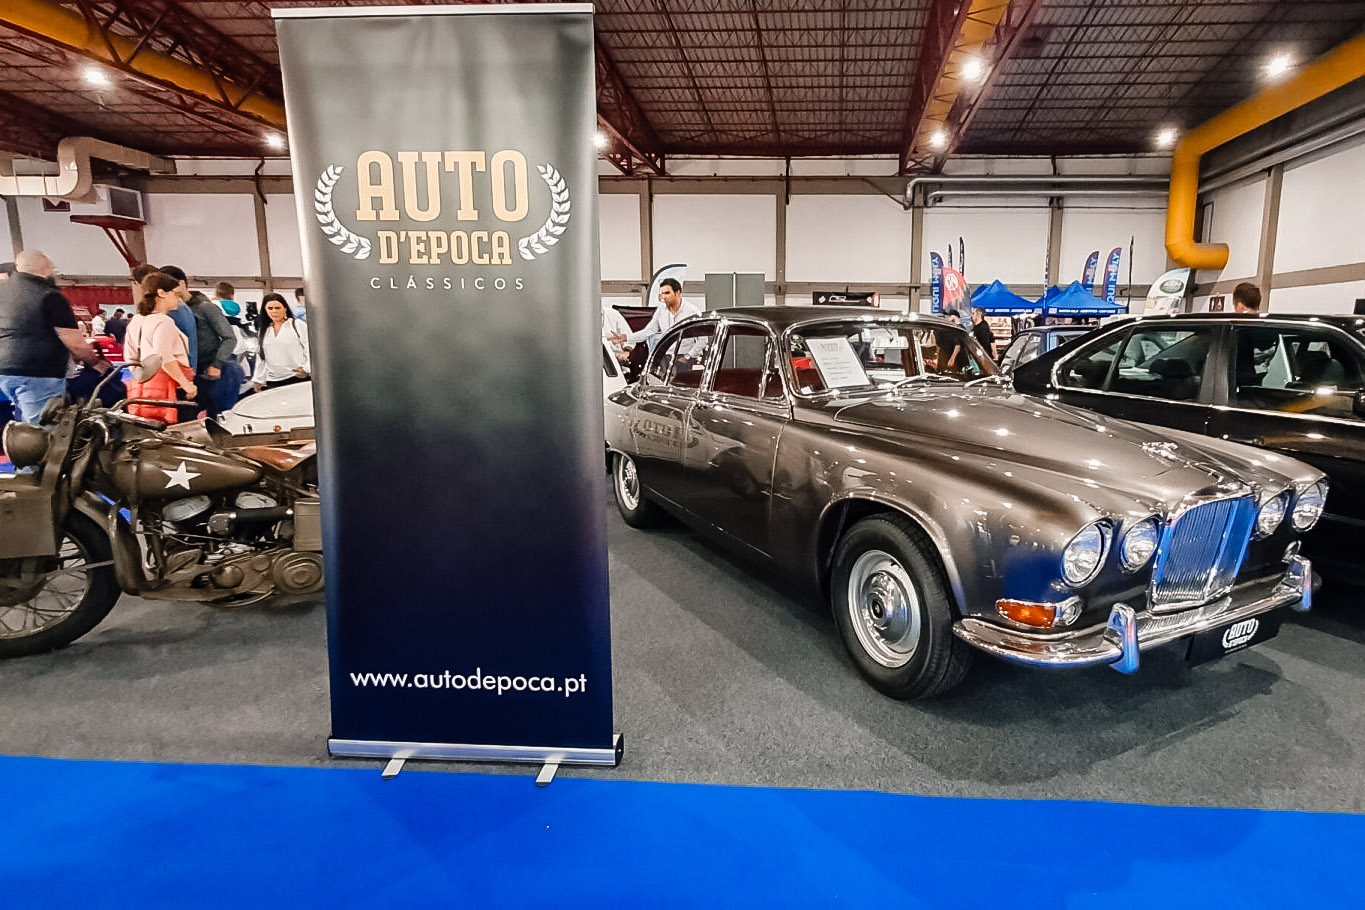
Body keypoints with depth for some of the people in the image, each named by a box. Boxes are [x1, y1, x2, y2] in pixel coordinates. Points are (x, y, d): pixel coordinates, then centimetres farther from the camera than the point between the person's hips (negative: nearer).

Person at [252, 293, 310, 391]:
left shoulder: (298, 325, 1)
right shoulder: (263, 331, 16)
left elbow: (309, 350, -4)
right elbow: (260, 358, 20)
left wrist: (306, 369, -18)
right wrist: (258, 381, 15)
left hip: (298, 378, -4)